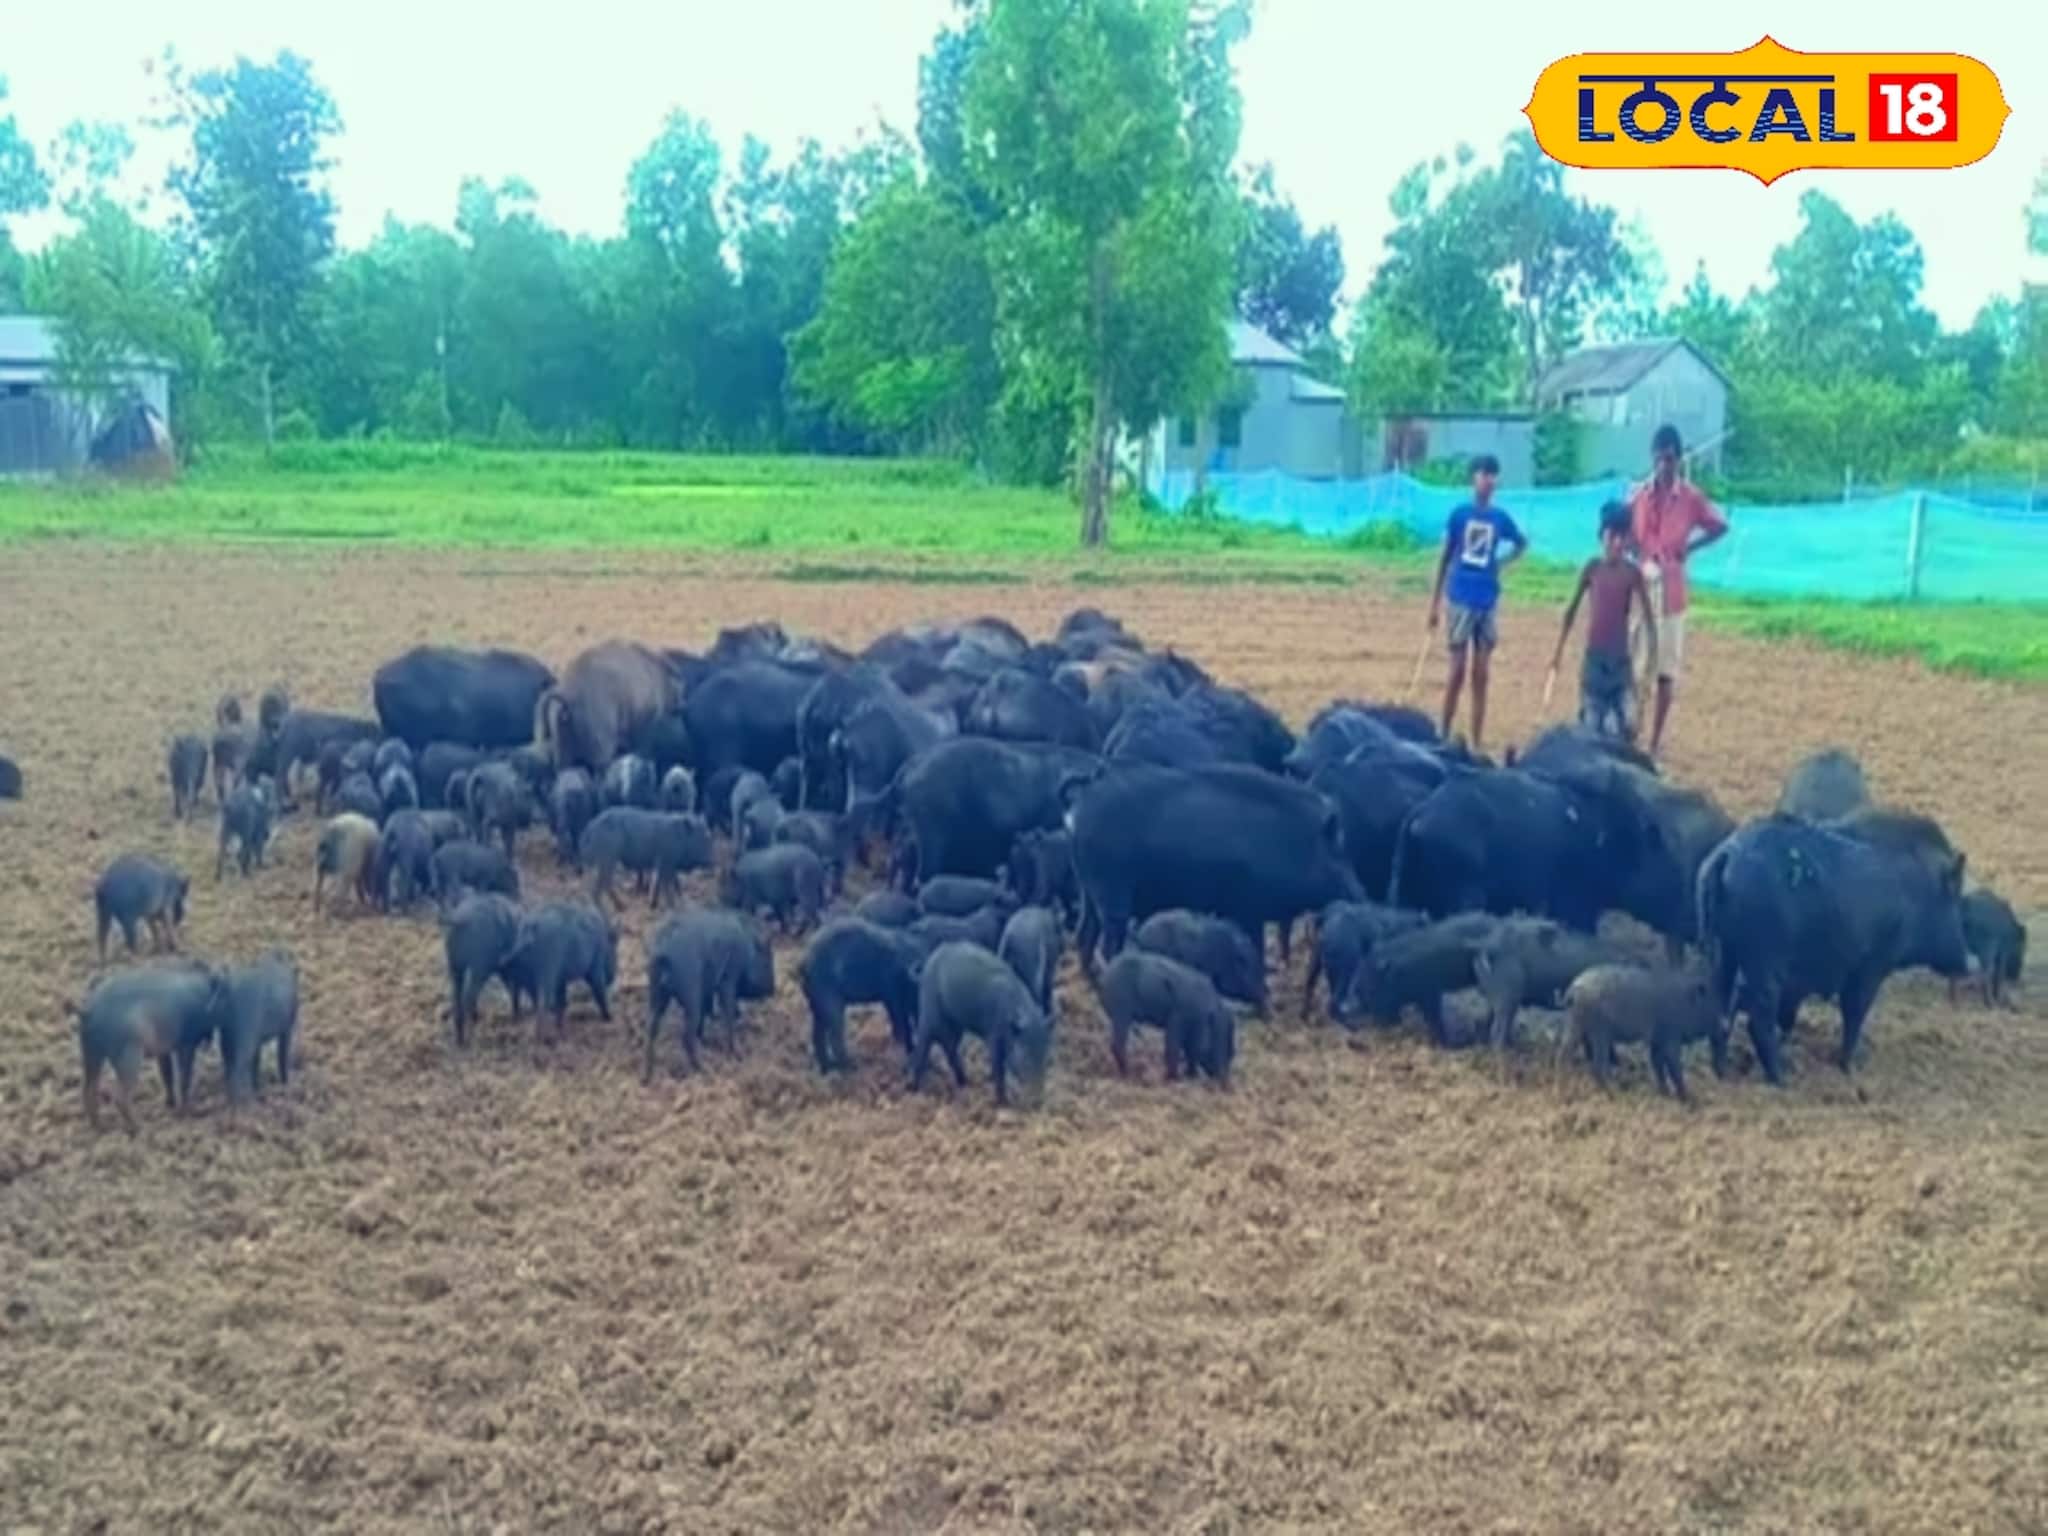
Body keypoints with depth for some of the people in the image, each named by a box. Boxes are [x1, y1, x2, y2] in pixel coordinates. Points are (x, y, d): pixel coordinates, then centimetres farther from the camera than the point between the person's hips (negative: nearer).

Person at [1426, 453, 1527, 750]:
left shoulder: (1501, 518, 3)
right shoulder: (1459, 514, -2)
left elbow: (1522, 544, 22)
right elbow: (1445, 558, 3)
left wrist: (1503, 562, 4)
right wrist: (1435, 602, 2)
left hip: (1488, 602, 2)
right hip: (1461, 599, -2)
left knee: (1481, 676, 4)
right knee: (1457, 672, -2)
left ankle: (1475, 744, 9)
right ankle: (1444, 736, 9)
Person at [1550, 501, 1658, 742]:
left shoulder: (1633, 572, -5)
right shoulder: (1593, 568, -3)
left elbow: (1648, 615, -3)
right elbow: (1573, 609, 4)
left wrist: (1653, 654, -8)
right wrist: (1559, 650, 4)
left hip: (1621, 655, 0)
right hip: (1594, 654, 0)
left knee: (1624, 723, -8)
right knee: (1591, 720, 1)